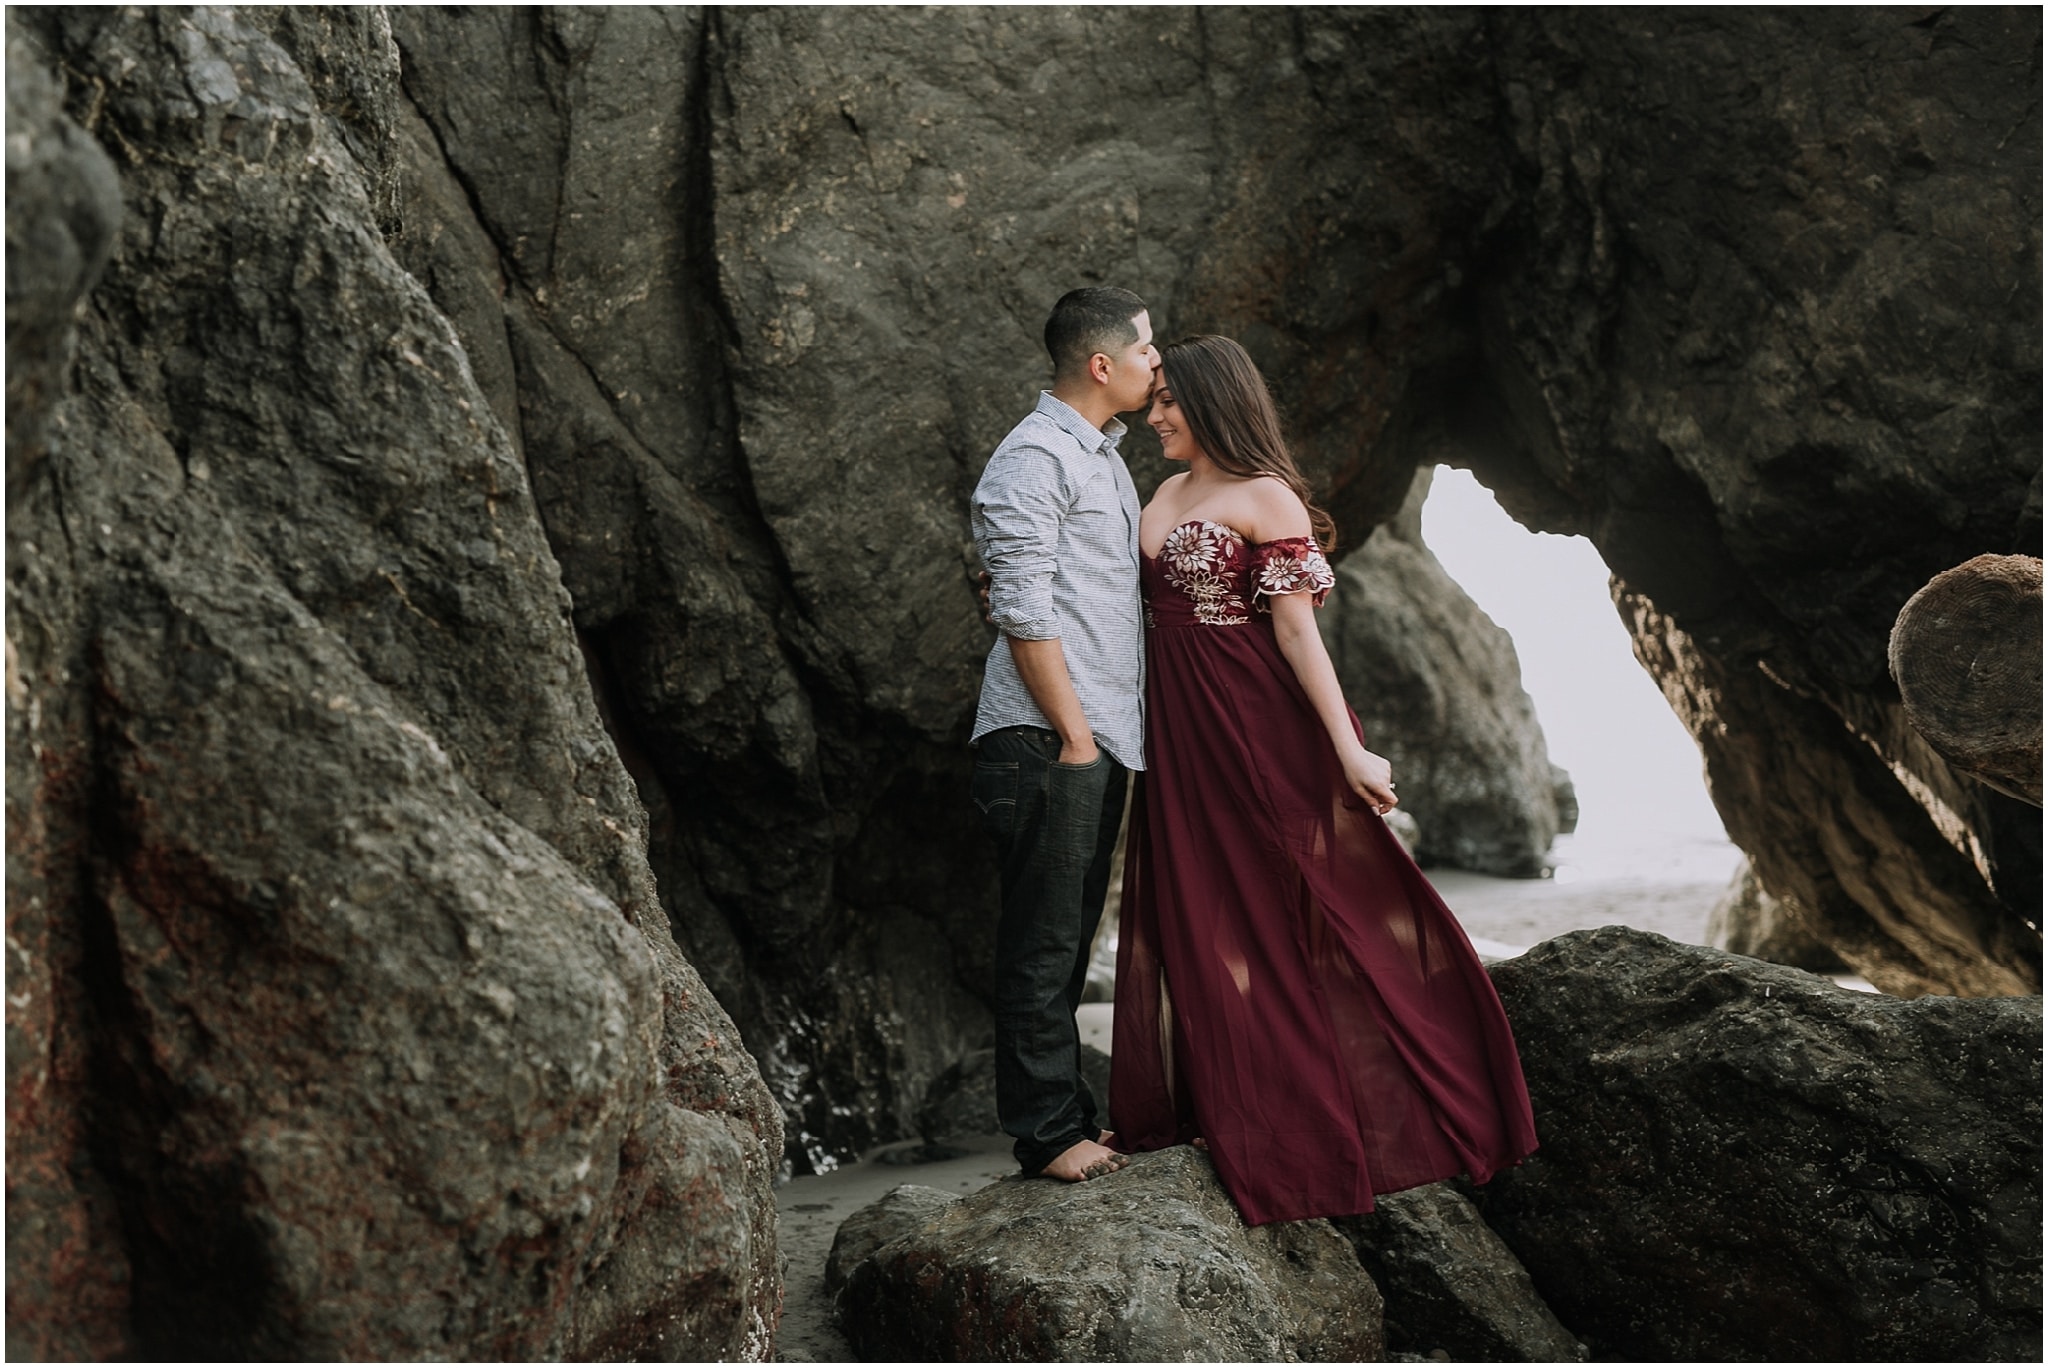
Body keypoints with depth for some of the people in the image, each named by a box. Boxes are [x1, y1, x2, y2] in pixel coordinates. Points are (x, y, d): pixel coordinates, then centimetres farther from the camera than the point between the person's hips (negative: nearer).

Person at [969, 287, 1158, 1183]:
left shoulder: (1102, 455, 20)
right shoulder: (1032, 461, -11)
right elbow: (1023, 613, -17)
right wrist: (1072, 732, -17)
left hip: (1100, 738, 10)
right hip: (1046, 740, -10)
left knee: (1070, 939, 15)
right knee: (1043, 941, -3)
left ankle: (1071, 1114, 23)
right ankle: (1046, 1133, 4)